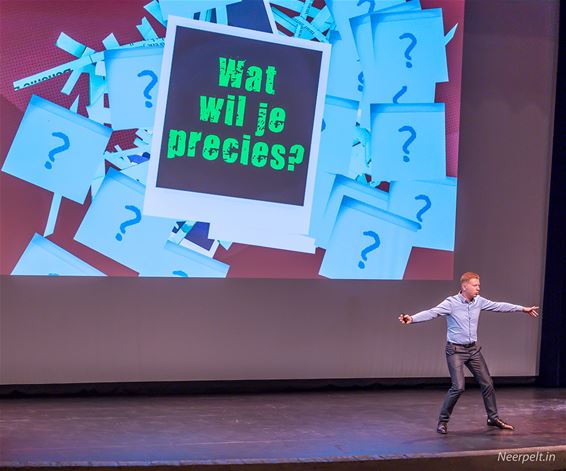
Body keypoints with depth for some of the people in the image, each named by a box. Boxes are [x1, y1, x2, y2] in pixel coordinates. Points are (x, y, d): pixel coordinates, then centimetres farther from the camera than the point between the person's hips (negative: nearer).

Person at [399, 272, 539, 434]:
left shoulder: (479, 301, 2)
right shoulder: (451, 303, -16)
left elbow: (499, 306, 14)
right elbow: (431, 313, -27)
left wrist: (523, 309, 21)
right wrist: (412, 319, -43)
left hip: (473, 349, 6)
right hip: (455, 350, -6)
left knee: (487, 383, 9)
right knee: (458, 387, -15)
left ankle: (493, 418, 27)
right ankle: (443, 421, 0)